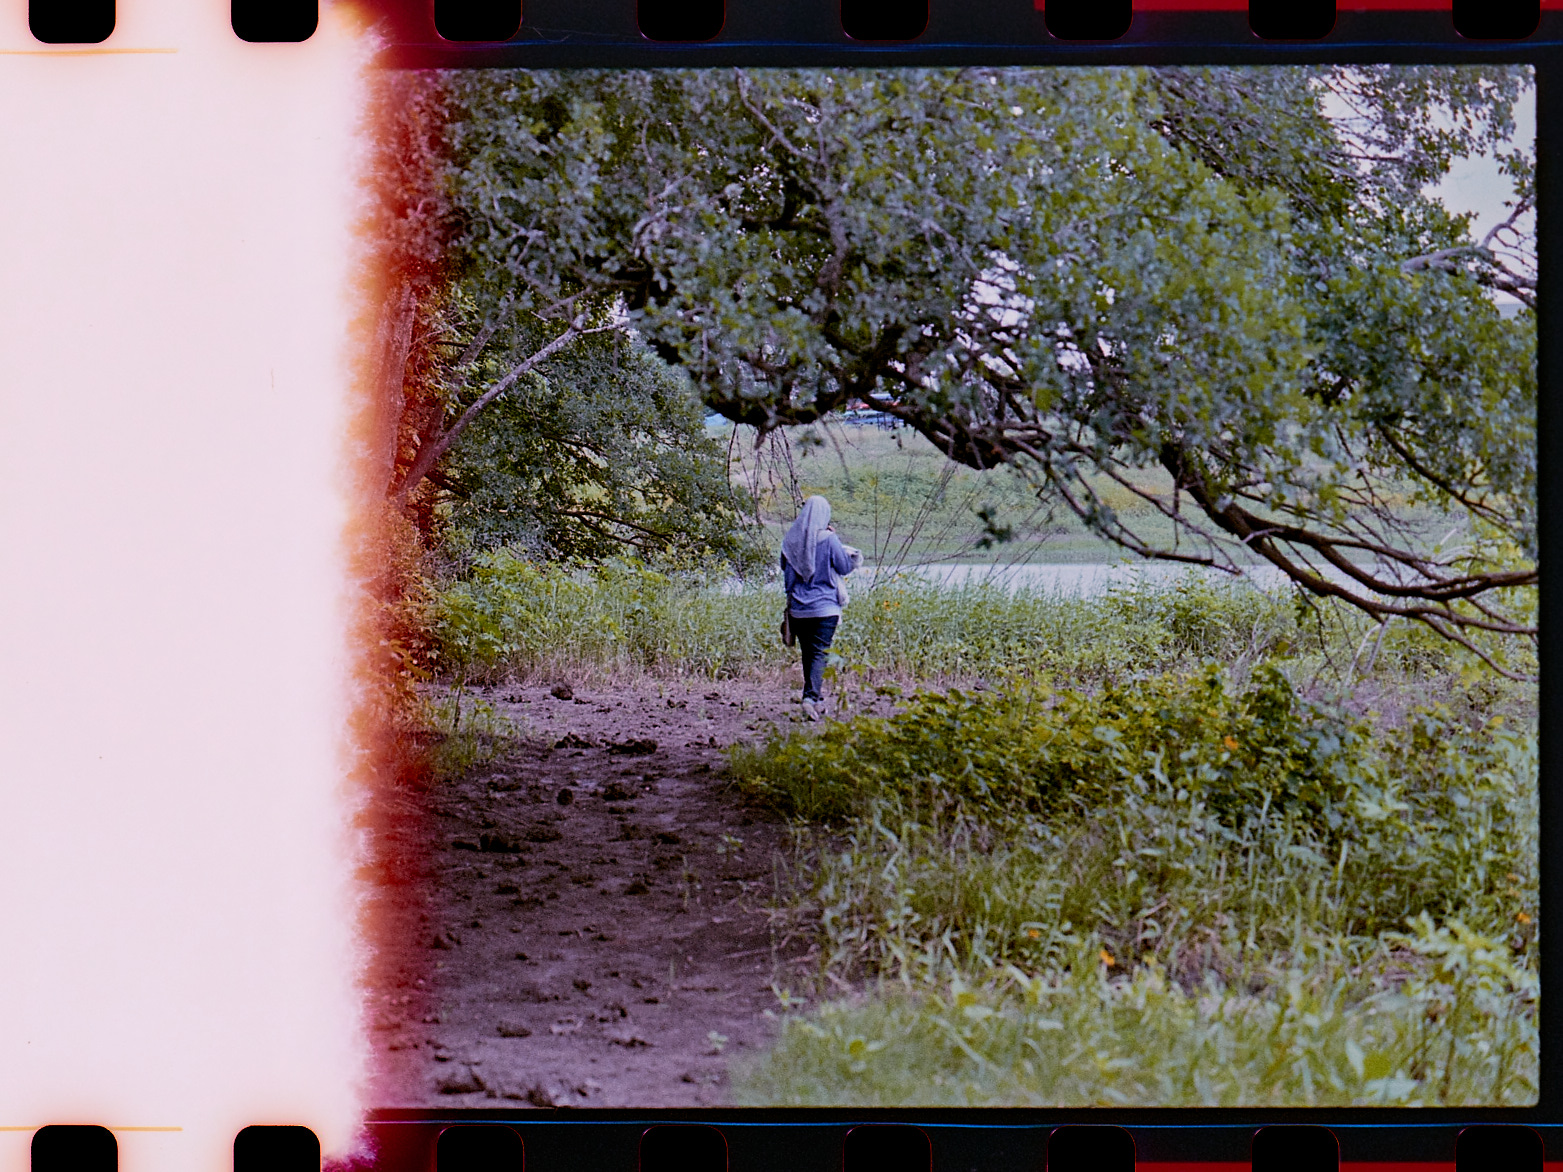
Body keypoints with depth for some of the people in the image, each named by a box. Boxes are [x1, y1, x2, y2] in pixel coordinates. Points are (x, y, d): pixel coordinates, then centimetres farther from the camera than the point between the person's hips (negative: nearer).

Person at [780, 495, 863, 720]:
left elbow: (785, 567, 12)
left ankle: (814, 695, 25)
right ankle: (810, 696, -24)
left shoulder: (791, 540, 1)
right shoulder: (828, 540, -10)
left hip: (798, 607, 4)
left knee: (807, 653, 16)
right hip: (824, 607, -4)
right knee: (819, 653, -7)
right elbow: (845, 567, -1)